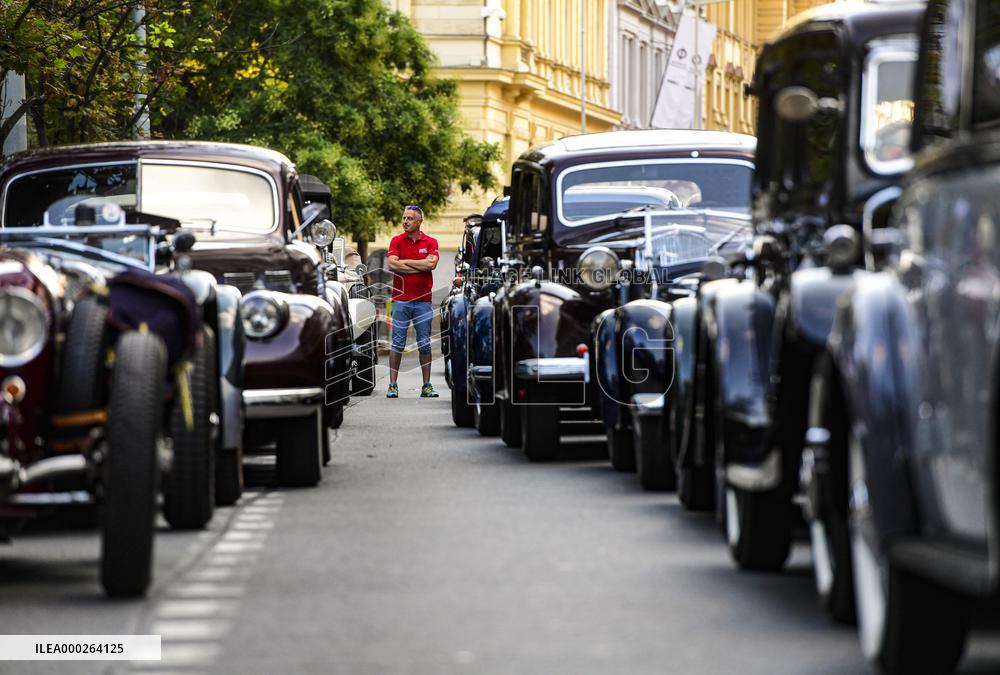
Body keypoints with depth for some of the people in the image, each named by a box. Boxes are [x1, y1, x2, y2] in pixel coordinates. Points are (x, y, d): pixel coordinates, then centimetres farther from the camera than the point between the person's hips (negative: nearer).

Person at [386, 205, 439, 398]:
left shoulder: (430, 242, 6)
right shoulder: (397, 241, 5)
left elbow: (432, 263, -12)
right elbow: (392, 265, -10)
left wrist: (405, 262, -7)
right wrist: (420, 267, -9)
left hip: (423, 300, 1)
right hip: (401, 299, -1)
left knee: (425, 344, 4)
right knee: (397, 343, -1)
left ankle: (427, 386, 9)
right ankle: (392, 386, 0)